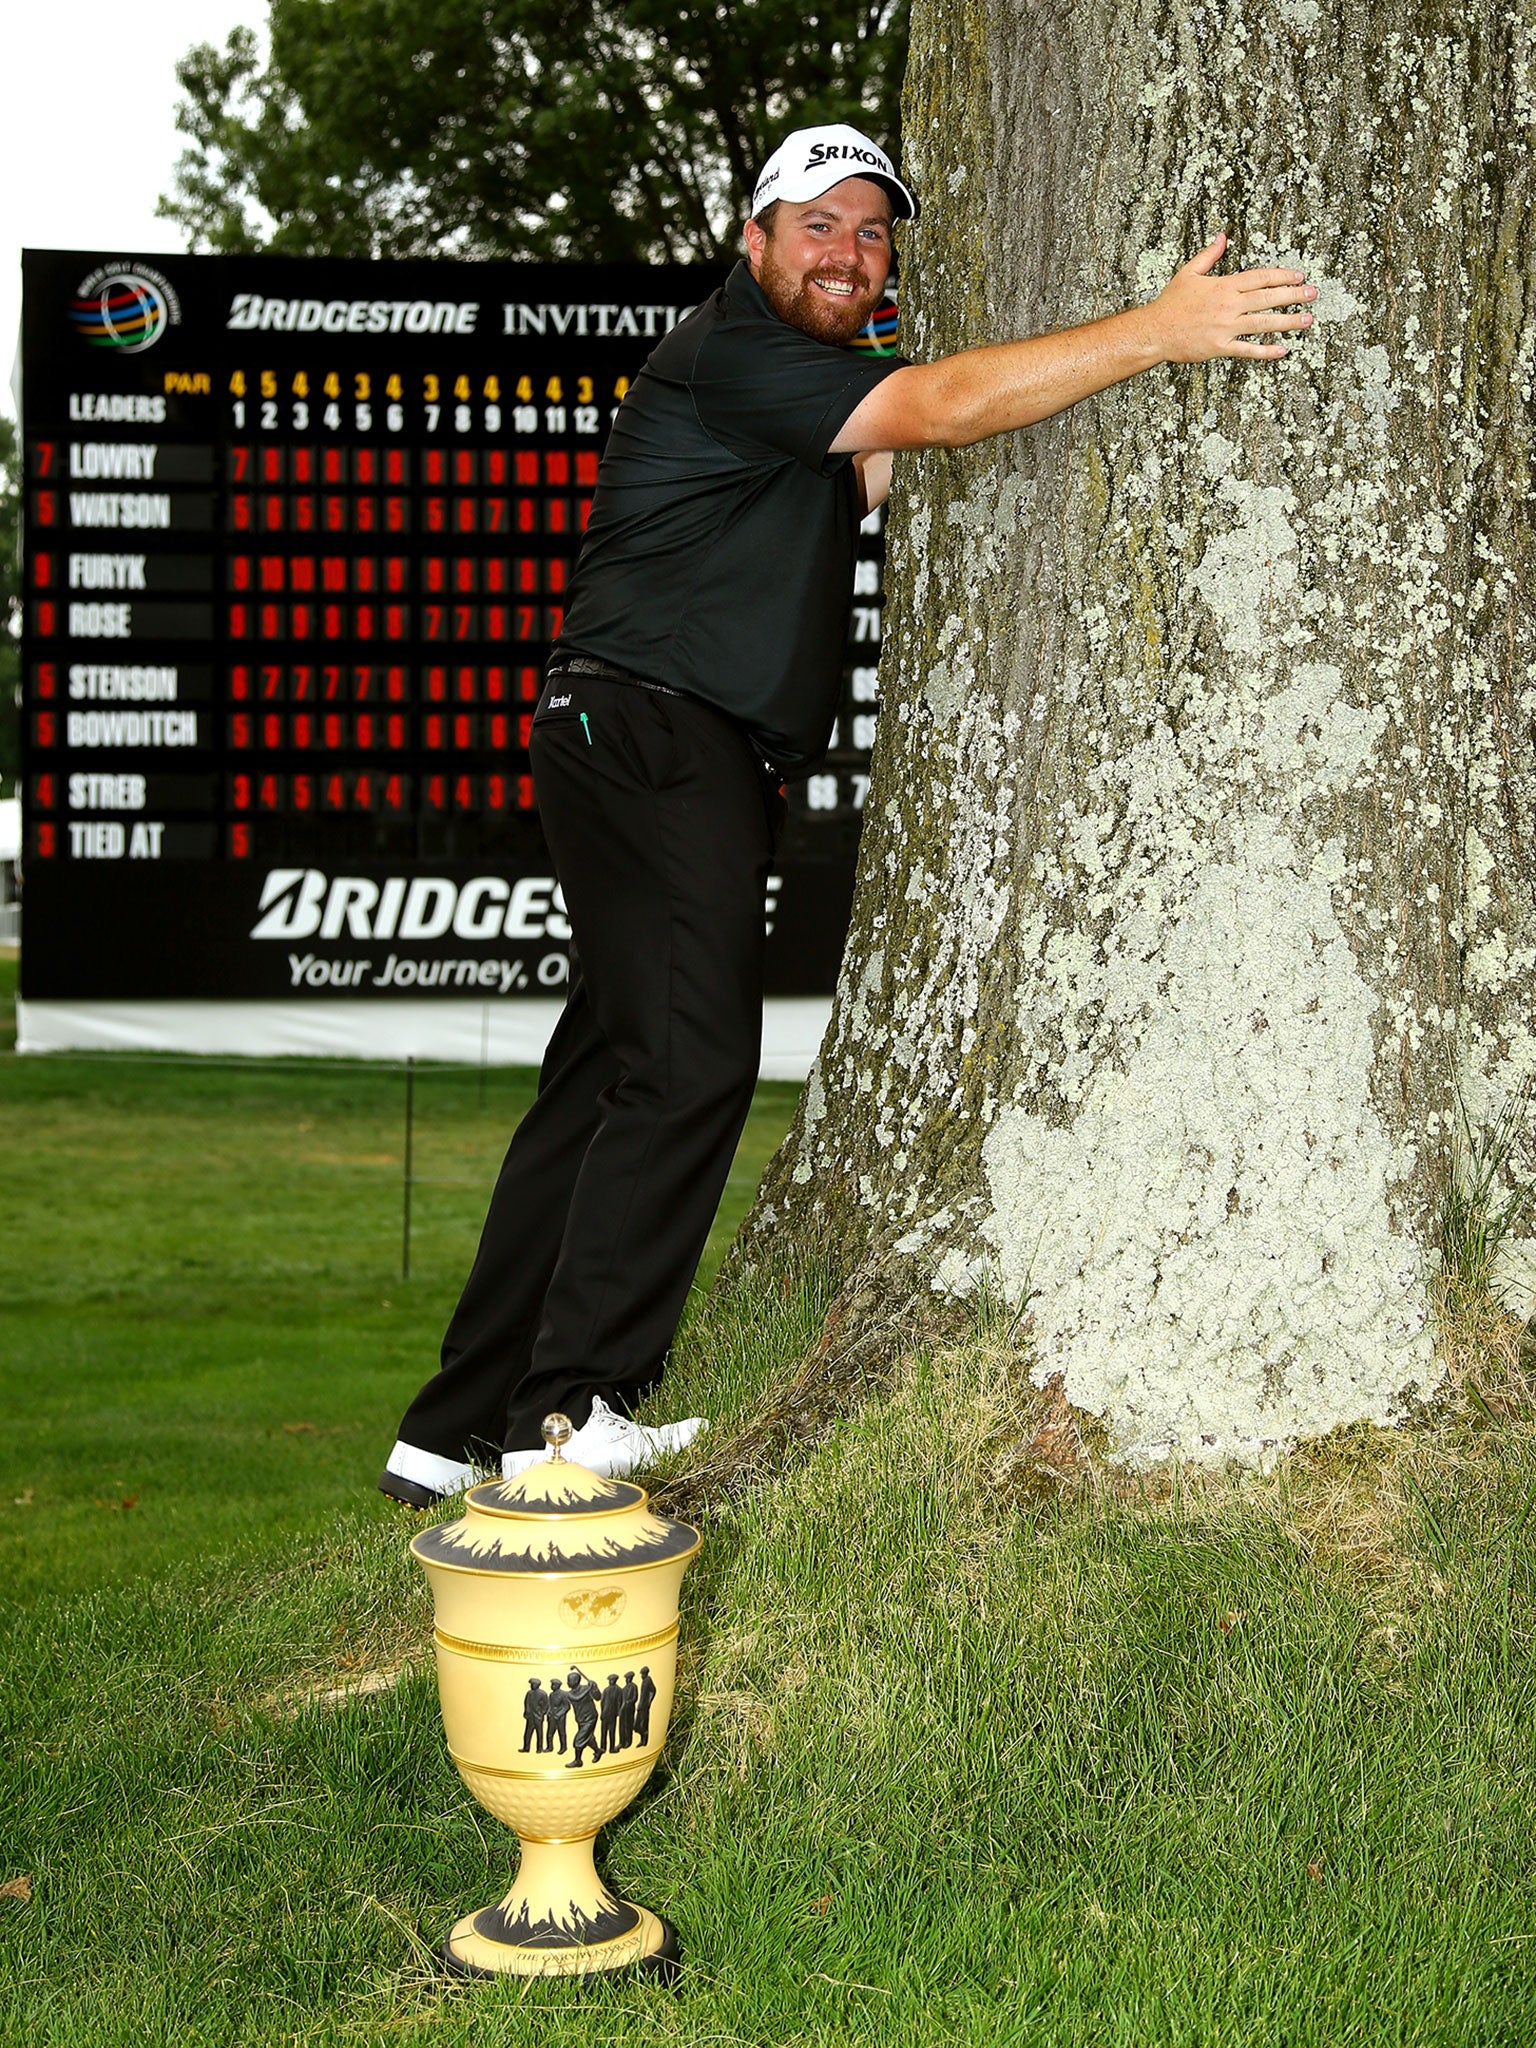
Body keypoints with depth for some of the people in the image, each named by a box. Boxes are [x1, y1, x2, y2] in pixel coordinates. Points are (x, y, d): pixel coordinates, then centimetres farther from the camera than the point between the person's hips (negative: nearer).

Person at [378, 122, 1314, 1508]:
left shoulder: (807, 395, 25)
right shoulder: (733, 356, -9)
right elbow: (935, 409, -20)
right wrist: (1155, 333, -24)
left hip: (706, 768, 10)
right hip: (651, 735, -10)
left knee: (608, 1084, 7)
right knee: (689, 1066, -16)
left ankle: (461, 1432, 9)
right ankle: (573, 1410, -15)